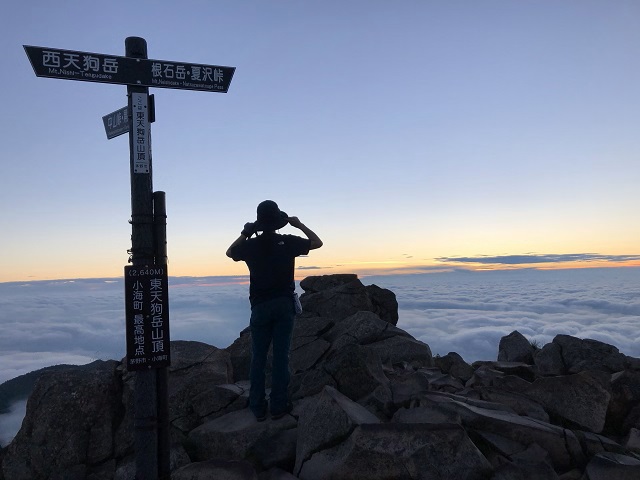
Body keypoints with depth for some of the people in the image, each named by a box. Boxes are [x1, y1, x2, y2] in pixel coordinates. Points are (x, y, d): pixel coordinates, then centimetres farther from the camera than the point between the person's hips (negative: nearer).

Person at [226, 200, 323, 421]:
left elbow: (229, 252, 18)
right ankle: (278, 406, 10)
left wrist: (245, 234, 19)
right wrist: (299, 224, 15)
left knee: (258, 358, 9)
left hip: (260, 306, 1)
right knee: (281, 356, 5)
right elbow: (317, 242, 9)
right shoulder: (288, 242, -7)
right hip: (284, 305, 0)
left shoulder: (251, 245, -4)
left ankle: (258, 407, 14)